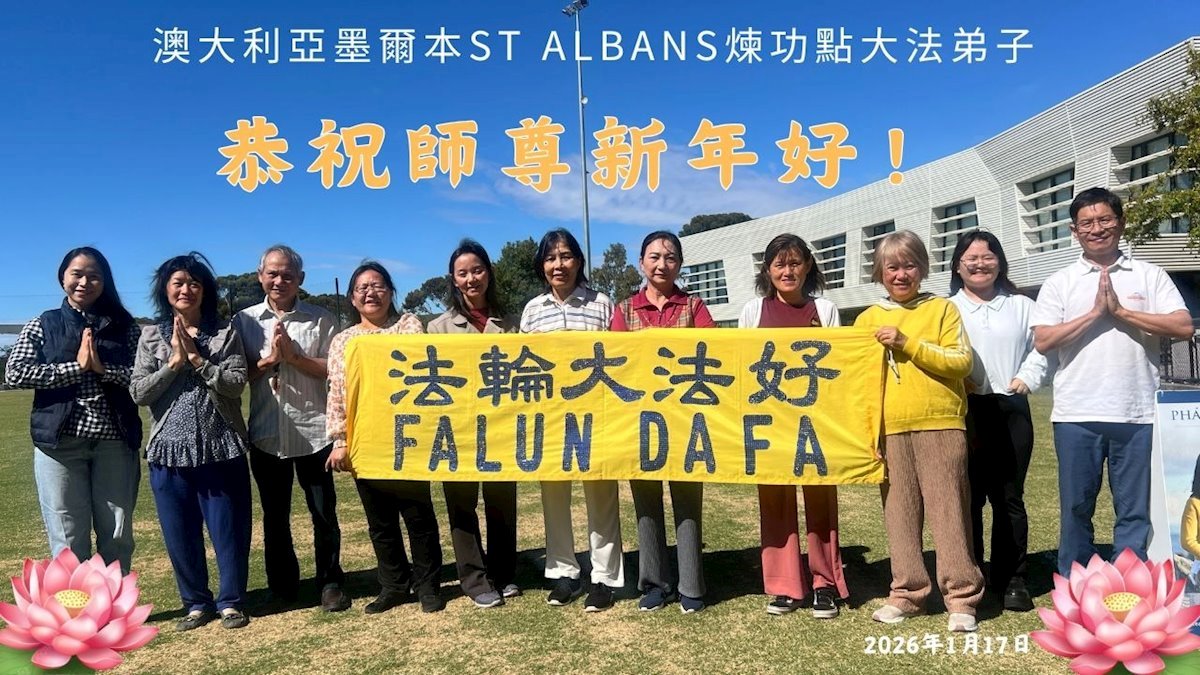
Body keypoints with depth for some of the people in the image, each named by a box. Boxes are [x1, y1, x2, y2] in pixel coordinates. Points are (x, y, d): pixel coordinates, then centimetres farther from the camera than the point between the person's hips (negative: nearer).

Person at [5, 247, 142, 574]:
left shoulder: (124, 326, 8)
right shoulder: (42, 325, 7)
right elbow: (15, 373, -5)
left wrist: (103, 368, -14)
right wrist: (75, 366, -11)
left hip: (114, 440, 1)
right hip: (60, 441, -1)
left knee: (118, 535, 9)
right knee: (68, 540, 4)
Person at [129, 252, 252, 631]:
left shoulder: (225, 333, 2)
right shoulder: (151, 336, 6)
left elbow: (237, 384, -9)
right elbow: (138, 393, -2)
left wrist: (197, 359, -14)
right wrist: (175, 362, -11)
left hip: (222, 447, -2)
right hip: (170, 449, 2)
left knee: (229, 528, 4)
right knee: (180, 533, 9)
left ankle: (231, 601, 19)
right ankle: (196, 603, 25)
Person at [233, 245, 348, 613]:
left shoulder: (320, 319, 1)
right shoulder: (244, 321, 5)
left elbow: (335, 371, -5)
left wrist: (293, 356, -14)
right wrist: (268, 360, -12)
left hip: (313, 431, -1)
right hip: (266, 434, 2)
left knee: (324, 512, 5)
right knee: (275, 515, 13)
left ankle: (330, 582, 20)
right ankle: (282, 588, 27)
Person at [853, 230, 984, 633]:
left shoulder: (942, 309, 4)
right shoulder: (868, 319, 12)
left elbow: (961, 362, -6)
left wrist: (907, 343, -14)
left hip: (940, 425, -3)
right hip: (890, 430, 3)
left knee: (948, 511, 1)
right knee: (899, 514, 8)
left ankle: (960, 596, 10)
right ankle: (907, 592, 18)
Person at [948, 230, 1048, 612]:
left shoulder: (1022, 306, 14)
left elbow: (1040, 349, 11)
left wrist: (1028, 378, -5)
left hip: (1011, 410, 2)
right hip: (963, 411, -1)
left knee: (1009, 498, 5)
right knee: (968, 496, 2)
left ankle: (1011, 579, 14)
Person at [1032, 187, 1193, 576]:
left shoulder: (1150, 276, 7)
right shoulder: (1059, 283, 6)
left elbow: (1183, 327, -5)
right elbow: (1043, 342, -4)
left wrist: (1120, 311, -10)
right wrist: (1095, 313, -10)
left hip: (1138, 414, 0)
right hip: (1077, 415, 0)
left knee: (1136, 510, 7)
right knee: (1076, 508, 9)